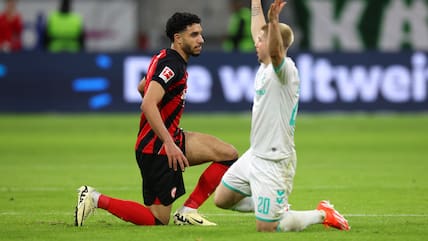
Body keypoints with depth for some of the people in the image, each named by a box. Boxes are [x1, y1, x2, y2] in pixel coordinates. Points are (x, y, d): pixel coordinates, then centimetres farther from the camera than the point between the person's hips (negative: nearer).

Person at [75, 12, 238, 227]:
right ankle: (96, 199, 0)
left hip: (169, 139, 10)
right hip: (156, 147, -10)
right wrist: (169, 144, -34)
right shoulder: (171, 65, -18)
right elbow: (148, 105, -29)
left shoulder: (164, 59, 14)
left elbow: (141, 88, 33)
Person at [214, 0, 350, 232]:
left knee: (266, 228, -8)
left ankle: (322, 215, 9)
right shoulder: (266, 67, 6)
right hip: (255, 154, 9)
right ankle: (277, 206, 26)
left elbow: (275, 51, -42)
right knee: (222, 199, 17)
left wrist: (274, 21, -57)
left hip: (274, 161, -9)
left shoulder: (285, 70, -19)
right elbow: (257, 29, 20)